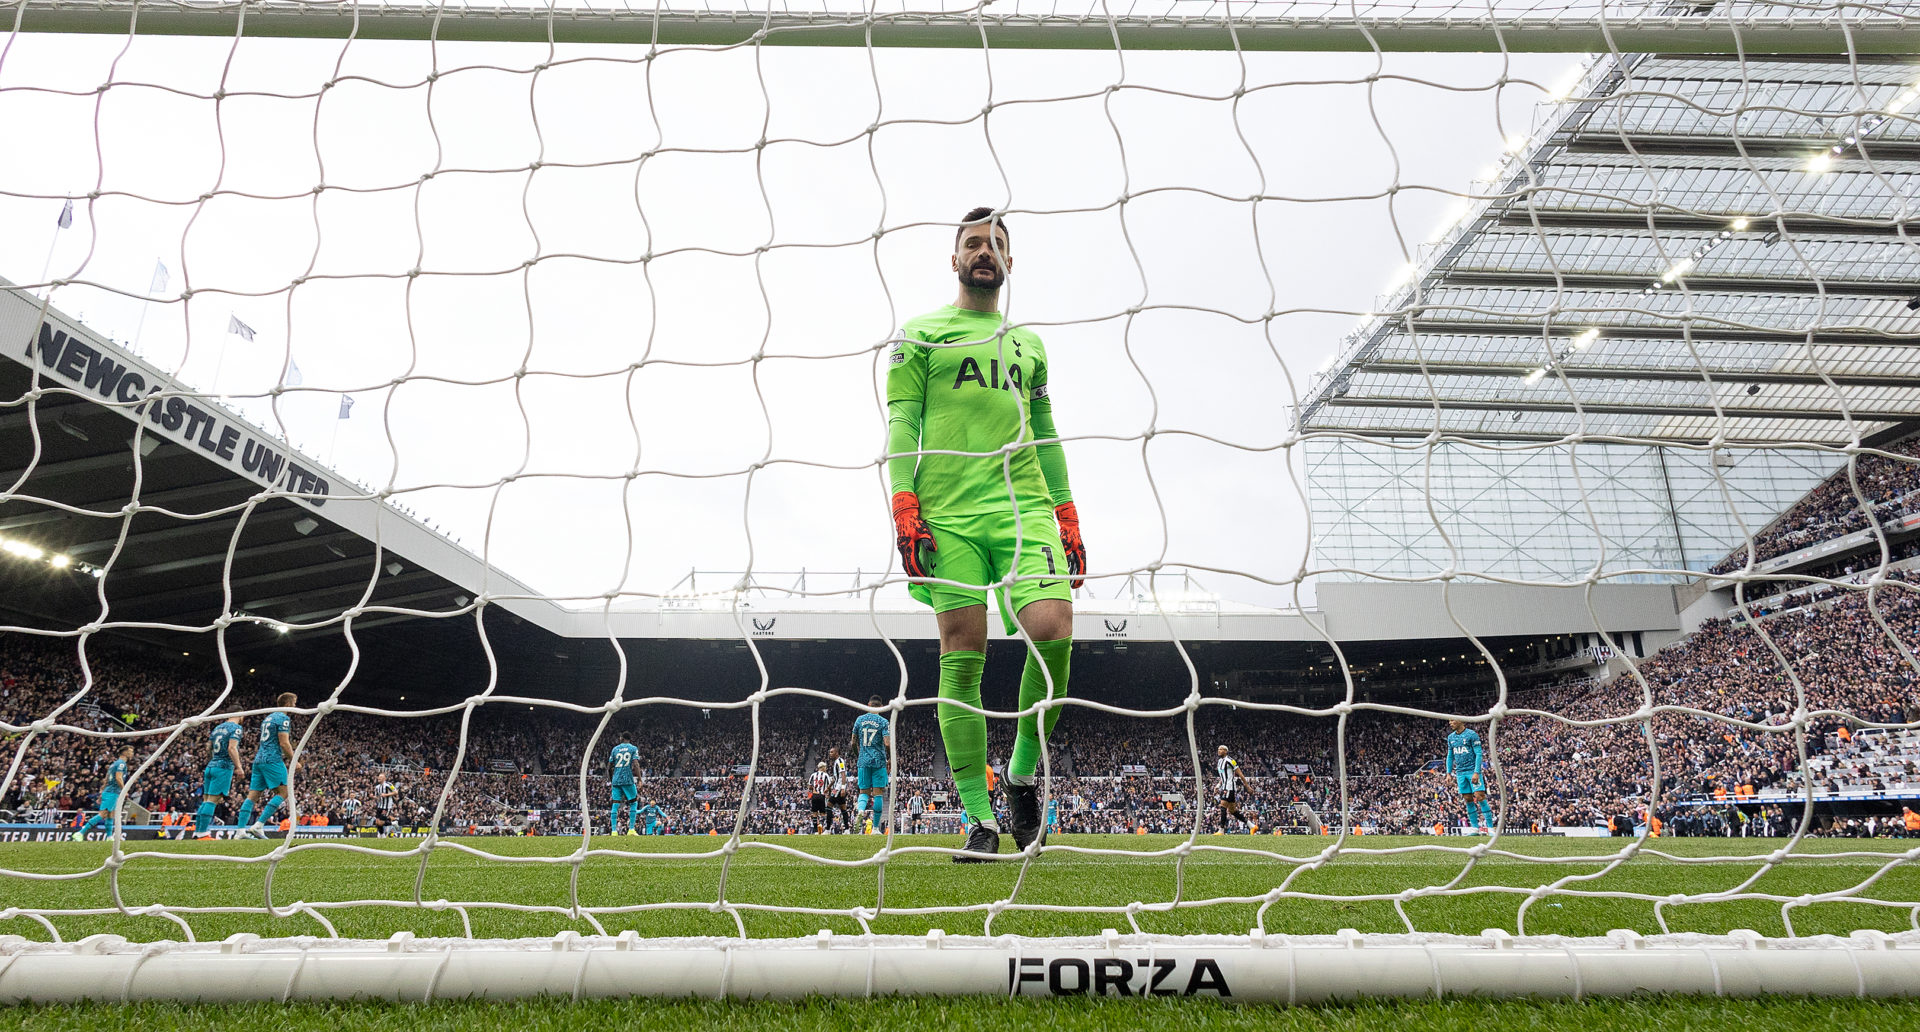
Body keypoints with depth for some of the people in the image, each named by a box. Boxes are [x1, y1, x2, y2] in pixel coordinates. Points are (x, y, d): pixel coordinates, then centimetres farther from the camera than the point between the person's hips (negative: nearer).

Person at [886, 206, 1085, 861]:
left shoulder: (1028, 343, 25)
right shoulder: (921, 334, 13)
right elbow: (902, 421, 4)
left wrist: (1067, 516, 14)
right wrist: (904, 505, -9)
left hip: (1024, 502, 3)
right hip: (947, 511, -2)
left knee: (1052, 629, -17)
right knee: (962, 656, -5)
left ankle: (1023, 773, 6)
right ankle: (980, 818, 3)